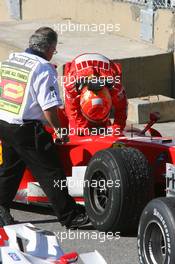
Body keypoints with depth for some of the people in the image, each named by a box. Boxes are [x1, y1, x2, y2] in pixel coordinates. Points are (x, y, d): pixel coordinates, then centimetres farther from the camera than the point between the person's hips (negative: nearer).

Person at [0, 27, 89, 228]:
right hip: (27, 130, -7)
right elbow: (49, 107, -16)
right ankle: (69, 216, 4)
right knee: (50, 173, 0)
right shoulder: (43, 69, -13)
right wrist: (58, 130, -6)